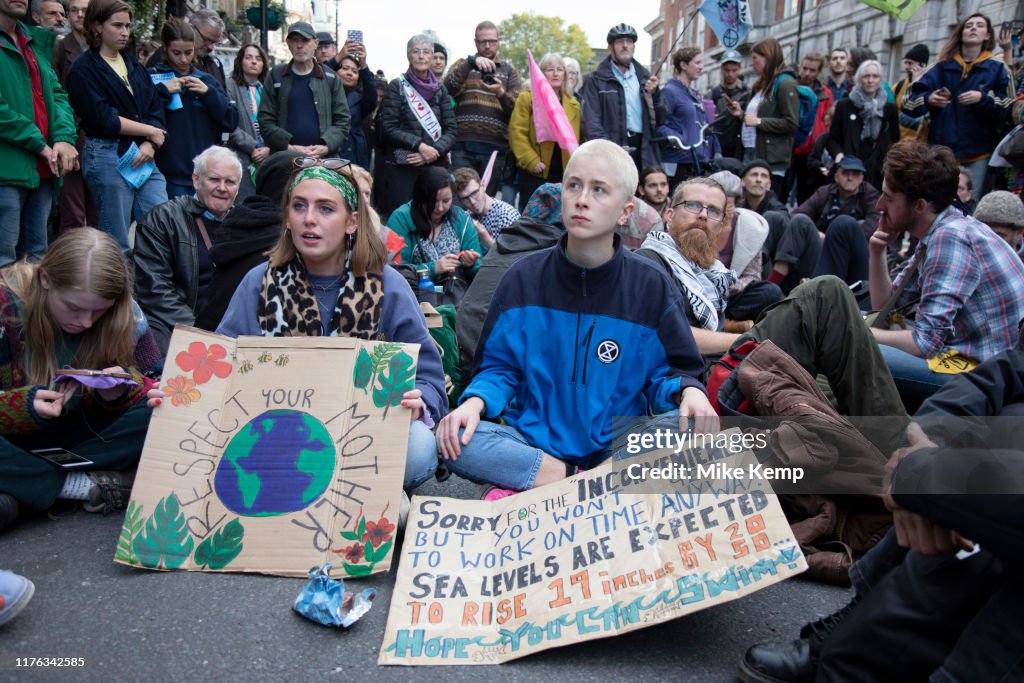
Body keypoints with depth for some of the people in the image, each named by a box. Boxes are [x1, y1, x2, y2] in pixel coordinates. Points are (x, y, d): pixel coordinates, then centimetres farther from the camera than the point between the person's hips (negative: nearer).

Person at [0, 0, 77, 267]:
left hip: (43, 169, 7)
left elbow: (57, 93, 12)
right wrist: (40, 144, -12)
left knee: (37, 256, 16)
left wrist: (64, 138, -5)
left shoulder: (34, 41, 17)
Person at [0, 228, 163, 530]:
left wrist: (122, 390, -26)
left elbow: (157, 387, -3)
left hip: (86, 432, 3)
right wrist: (25, 407, -35)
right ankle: (83, 486, -22)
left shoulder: (123, 314, -10)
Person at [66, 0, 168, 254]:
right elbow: (105, 120, -11)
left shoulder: (132, 62, 15)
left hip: (144, 156, 6)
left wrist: (150, 144, -8)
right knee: (117, 244, 0)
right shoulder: (83, 69, -2)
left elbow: (156, 108, 9)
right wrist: (151, 132, -5)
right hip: (107, 157, -5)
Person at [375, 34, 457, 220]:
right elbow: (389, 127, -5)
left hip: (435, 166, 3)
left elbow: (451, 128, 6)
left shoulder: (439, 89, 12)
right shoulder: (397, 86, 2)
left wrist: (434, 151, -11)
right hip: (400, 167, -3)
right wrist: (419, 145, -16)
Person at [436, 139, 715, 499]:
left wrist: (688, 391, -20)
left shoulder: (651, 288, 0)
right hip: (533, 441, 1)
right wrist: (475, 402, -17)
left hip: (618, 449, 0)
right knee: (456, 441, -27)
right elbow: (499, 366, 5)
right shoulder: (524, 278, 2)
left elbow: (668, 372, 4)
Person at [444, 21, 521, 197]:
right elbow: (447, 88, -6)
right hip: (463, 145, -1)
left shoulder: (508, 70, 16)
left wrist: (501, 93, -15)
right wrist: (471, 62, -18)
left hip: (494, 147, 1)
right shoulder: (462, 65, 16)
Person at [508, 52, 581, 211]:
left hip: (563, 174, 4)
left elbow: (575, 140, 17)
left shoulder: (573, 104, 15)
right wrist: (531, 161, -15)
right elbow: (517, 132, -7)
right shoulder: (527, 98, 1)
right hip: (534, 173, -4)